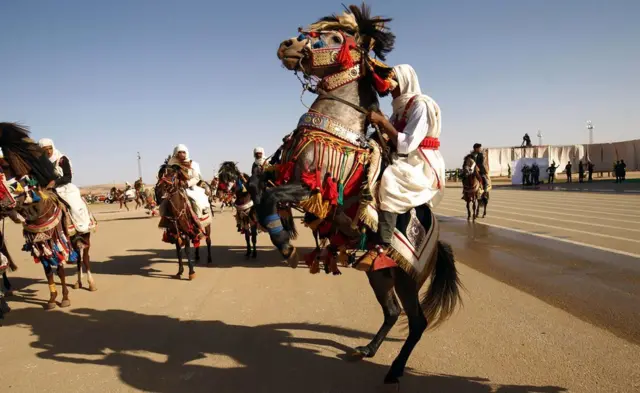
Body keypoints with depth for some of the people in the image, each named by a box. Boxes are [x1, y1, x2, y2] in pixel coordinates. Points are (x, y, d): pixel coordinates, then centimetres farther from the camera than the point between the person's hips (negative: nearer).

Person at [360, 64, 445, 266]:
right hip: (403, 162, 9)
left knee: (388, 180, -34)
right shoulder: (400, 108, 14)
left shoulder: (421, 105, -10)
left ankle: (382, 247, -37)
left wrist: (383, 121, -21)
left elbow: (406, 144, -21)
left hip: (422, 165, -9)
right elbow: (390, 139, 11)